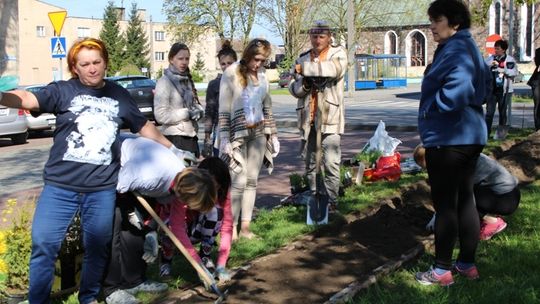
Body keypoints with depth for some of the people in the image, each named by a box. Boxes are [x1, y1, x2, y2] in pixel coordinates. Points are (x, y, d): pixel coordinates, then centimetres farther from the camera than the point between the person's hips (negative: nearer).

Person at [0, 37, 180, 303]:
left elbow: (144, 127, 22)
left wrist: (172, 149, 25)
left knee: (97, 248, 11)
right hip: (60, 185, -2)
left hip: (102, 188, 2)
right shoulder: (63, 90, -1)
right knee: (43, 244, -2)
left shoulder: (120, 96, 10)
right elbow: (29, 99, -18)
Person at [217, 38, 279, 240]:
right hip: (238, 133, -5)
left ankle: (245, 227, 9)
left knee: (252, 181, 4)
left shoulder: (261, 75, 10)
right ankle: (232, 227, -1)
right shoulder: (231, 74, -8)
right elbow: (224, 109, -10)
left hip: (258, 133, 6)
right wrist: (224, 139, -14)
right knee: (239, 181, -9)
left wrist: (272, 133, 15)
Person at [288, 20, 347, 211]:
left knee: (331, 163, -10)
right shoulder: (303, 59, 15)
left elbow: (334, 69, -21)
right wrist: (304, 84, -11)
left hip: (330, 116, -5)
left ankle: (331, 201, -6)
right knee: (309, 162, 10)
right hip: (308, 117, 5)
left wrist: (306, 68, -17)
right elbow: (293, 89, 11)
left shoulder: (338, 54, 3)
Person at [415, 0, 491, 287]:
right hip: (471, 134, 10)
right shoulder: (470, 48, 14)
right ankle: (467, 263, 24)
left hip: (447, 138, -10)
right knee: (465, 199, 15)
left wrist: (430, 109, -18)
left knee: (445, 203, -2)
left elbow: (456, 89, -32)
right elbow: (485, 85, 22)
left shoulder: (454, 50, -17)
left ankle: (442, 270, 7)